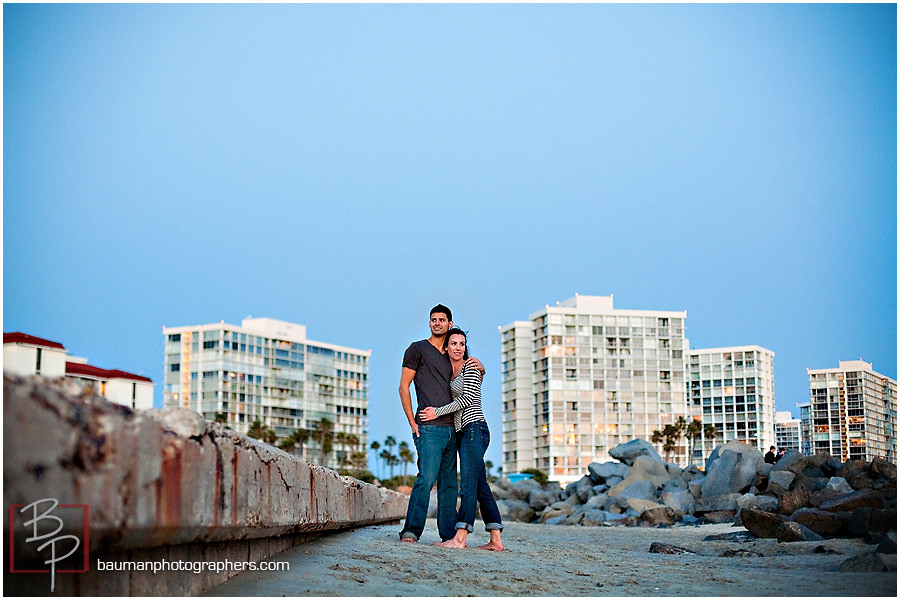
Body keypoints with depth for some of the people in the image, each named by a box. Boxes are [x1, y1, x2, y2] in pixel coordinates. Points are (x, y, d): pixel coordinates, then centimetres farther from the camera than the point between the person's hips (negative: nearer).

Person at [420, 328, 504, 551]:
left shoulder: (470, 367, -2)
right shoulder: (448, 372, 20)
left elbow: (468, 398, -12)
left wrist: (438, 412, -10)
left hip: (474, 428, -8)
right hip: (461, 432, 8)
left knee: (468, 484, -16)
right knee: (480, 486, 4)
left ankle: (459, 538, -24)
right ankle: (495, 539, 3)